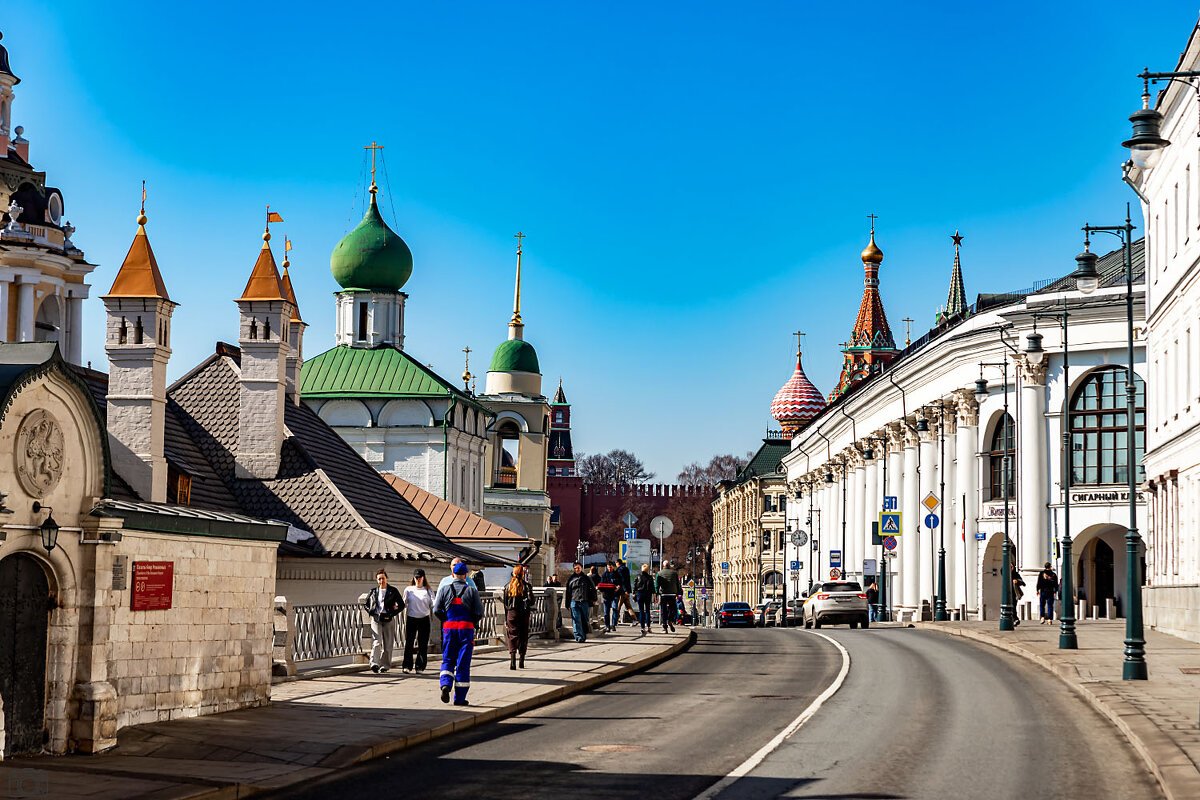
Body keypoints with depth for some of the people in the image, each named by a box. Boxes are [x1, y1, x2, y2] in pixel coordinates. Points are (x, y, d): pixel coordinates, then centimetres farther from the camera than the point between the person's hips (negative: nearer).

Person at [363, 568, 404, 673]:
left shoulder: (393, 591, 6)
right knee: (376, 642, -16)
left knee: (387, 644, 2)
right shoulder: (373, 592, 12)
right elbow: (366, 604, 22)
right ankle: (374, 664, -26)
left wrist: (392, 613, -5)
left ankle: (385, 666, 13)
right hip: (376, 619, 0)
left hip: (388, 620, 0)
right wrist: (371, 612, 4)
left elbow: (401, 605, 7)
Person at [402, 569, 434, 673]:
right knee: (409, 642, -6)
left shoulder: (428, 591, 7)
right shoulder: (408, 590, 10)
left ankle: (420, 667, 6)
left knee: (423, 644, 0)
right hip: (411, 618, 0)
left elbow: (433, 604, 1)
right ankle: (407, 666, -1)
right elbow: (405, 604, 11)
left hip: (424, 619, 0)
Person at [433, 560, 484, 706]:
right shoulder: (472, 590, 0)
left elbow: (437, 610, -1)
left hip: (449, 627, 1)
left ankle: (445, 684, -15)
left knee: (447, 660, 13)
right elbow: (479, 612, -6)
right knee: (463, 662, 4)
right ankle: (459, 698, 5)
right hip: (466, 628, -1)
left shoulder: (445, 588, 3)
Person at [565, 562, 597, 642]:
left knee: (585, 620, 4)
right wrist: (568, 604, 9)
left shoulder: (586, 578, 12)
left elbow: (593, 589, 16)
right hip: (574, 602, 0)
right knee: (576, 620, -8)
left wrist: (593, 599, 6)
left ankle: (584, 636, 16)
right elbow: (568, 592, 14)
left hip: (585, 602, 0)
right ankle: (579, 636, -9)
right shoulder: (570, 580, 12)